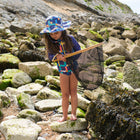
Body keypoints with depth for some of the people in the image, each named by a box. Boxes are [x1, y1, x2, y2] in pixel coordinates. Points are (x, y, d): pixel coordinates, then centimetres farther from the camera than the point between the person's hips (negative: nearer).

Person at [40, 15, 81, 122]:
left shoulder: (70, 39, -14)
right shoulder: (50, 43, -8)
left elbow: (79, 50, -7)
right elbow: (50, 56, -4)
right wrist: (57, 57, -26)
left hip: (73, 67, -1)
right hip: (62, 70, 2)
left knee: (73, 92, 5)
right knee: (65, 94, 4)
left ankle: (73, 113, 18)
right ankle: (64, 116, 16)